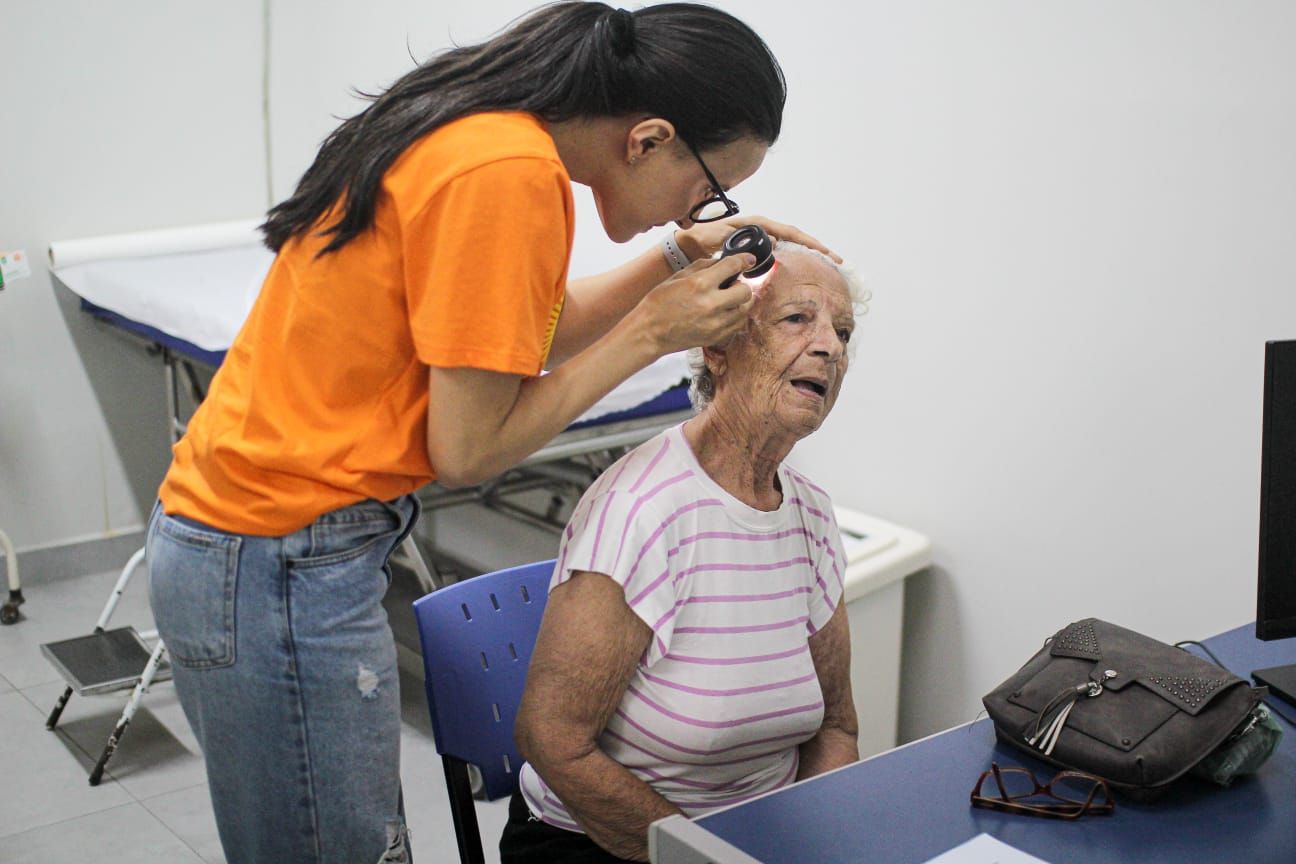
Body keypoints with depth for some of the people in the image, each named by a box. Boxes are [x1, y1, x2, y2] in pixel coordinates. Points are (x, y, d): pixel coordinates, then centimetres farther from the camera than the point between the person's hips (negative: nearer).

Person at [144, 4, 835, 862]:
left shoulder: (483, 125, 6)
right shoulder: (511, 176, -23)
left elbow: (537, 332, 16)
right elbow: (468, 449, -18)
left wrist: (677, 258, 8)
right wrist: (652, 332, -11)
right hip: (278, 563, -10)